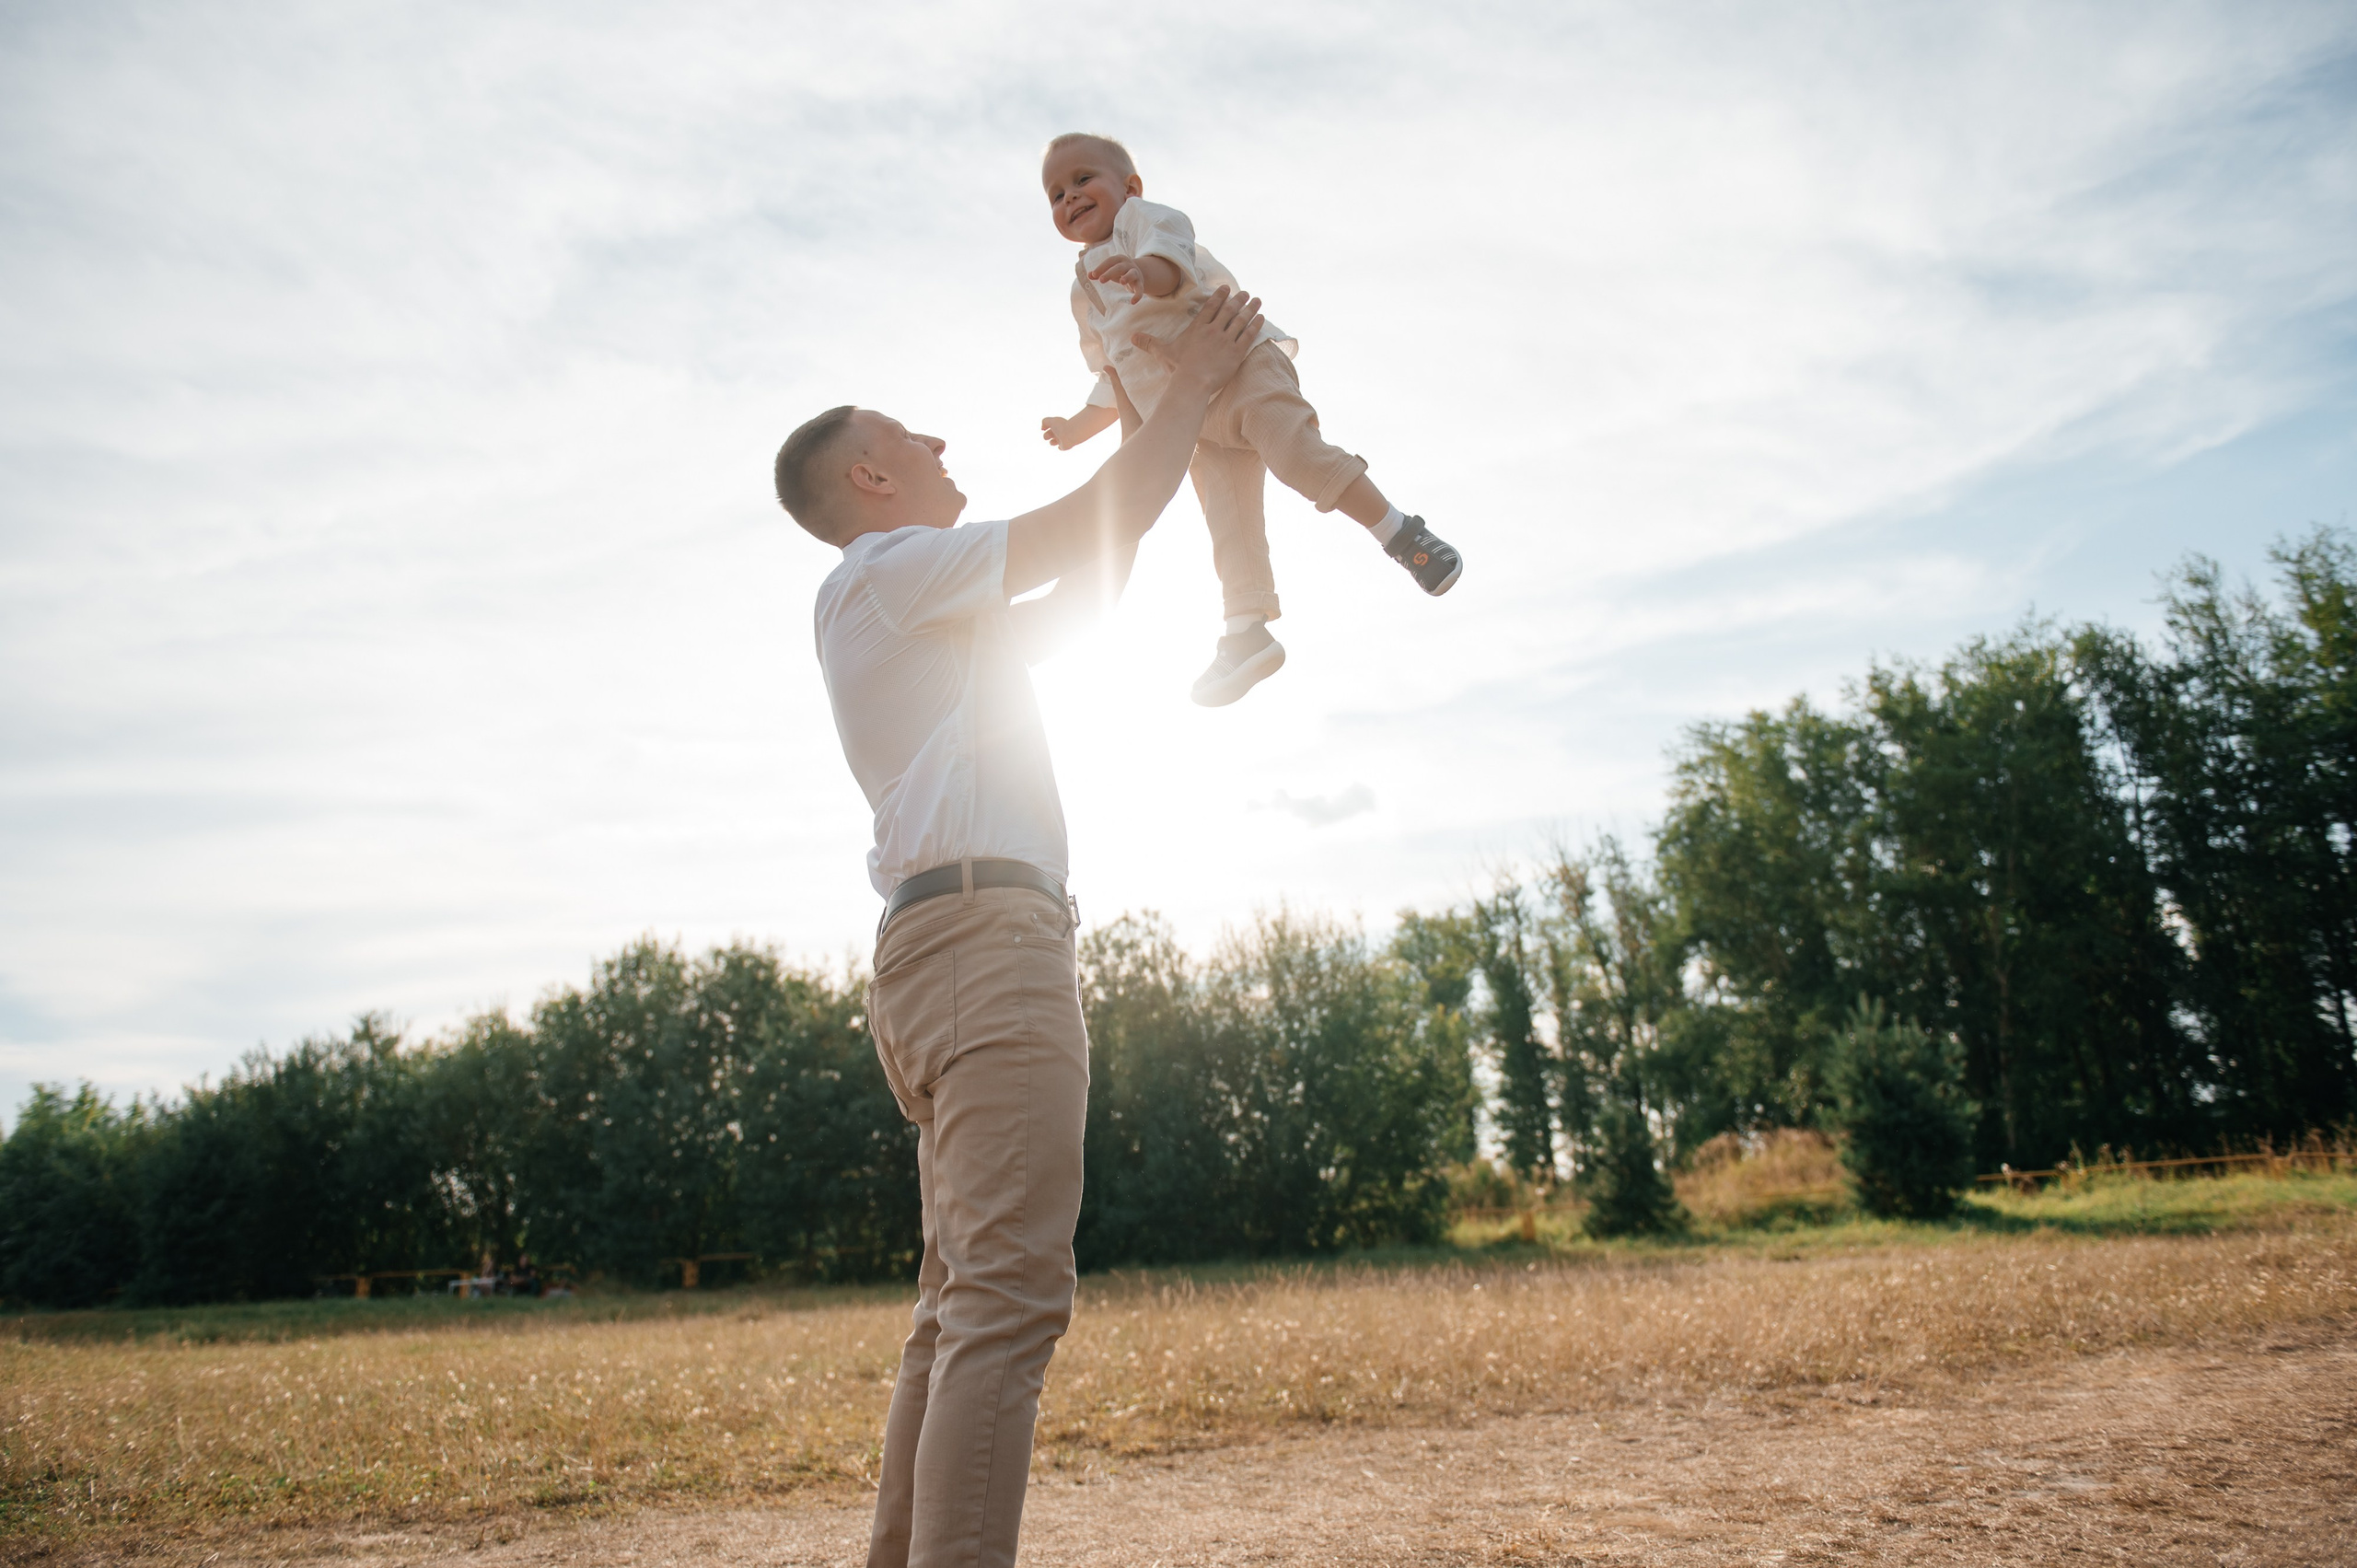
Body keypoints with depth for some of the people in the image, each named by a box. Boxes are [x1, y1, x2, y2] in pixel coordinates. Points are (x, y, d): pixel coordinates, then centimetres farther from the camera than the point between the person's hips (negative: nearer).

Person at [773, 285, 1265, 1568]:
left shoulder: (925, 617, 30)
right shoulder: (884, 572, 1)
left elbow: (1079, 596, 32)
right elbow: (1095, 524, -1)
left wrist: (1151, 421, 34)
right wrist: (1192, 382, 13)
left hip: (942, 948, 10)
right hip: (986, 932, -10)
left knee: (963, 1304, 9)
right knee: (1007, 1299, -17)